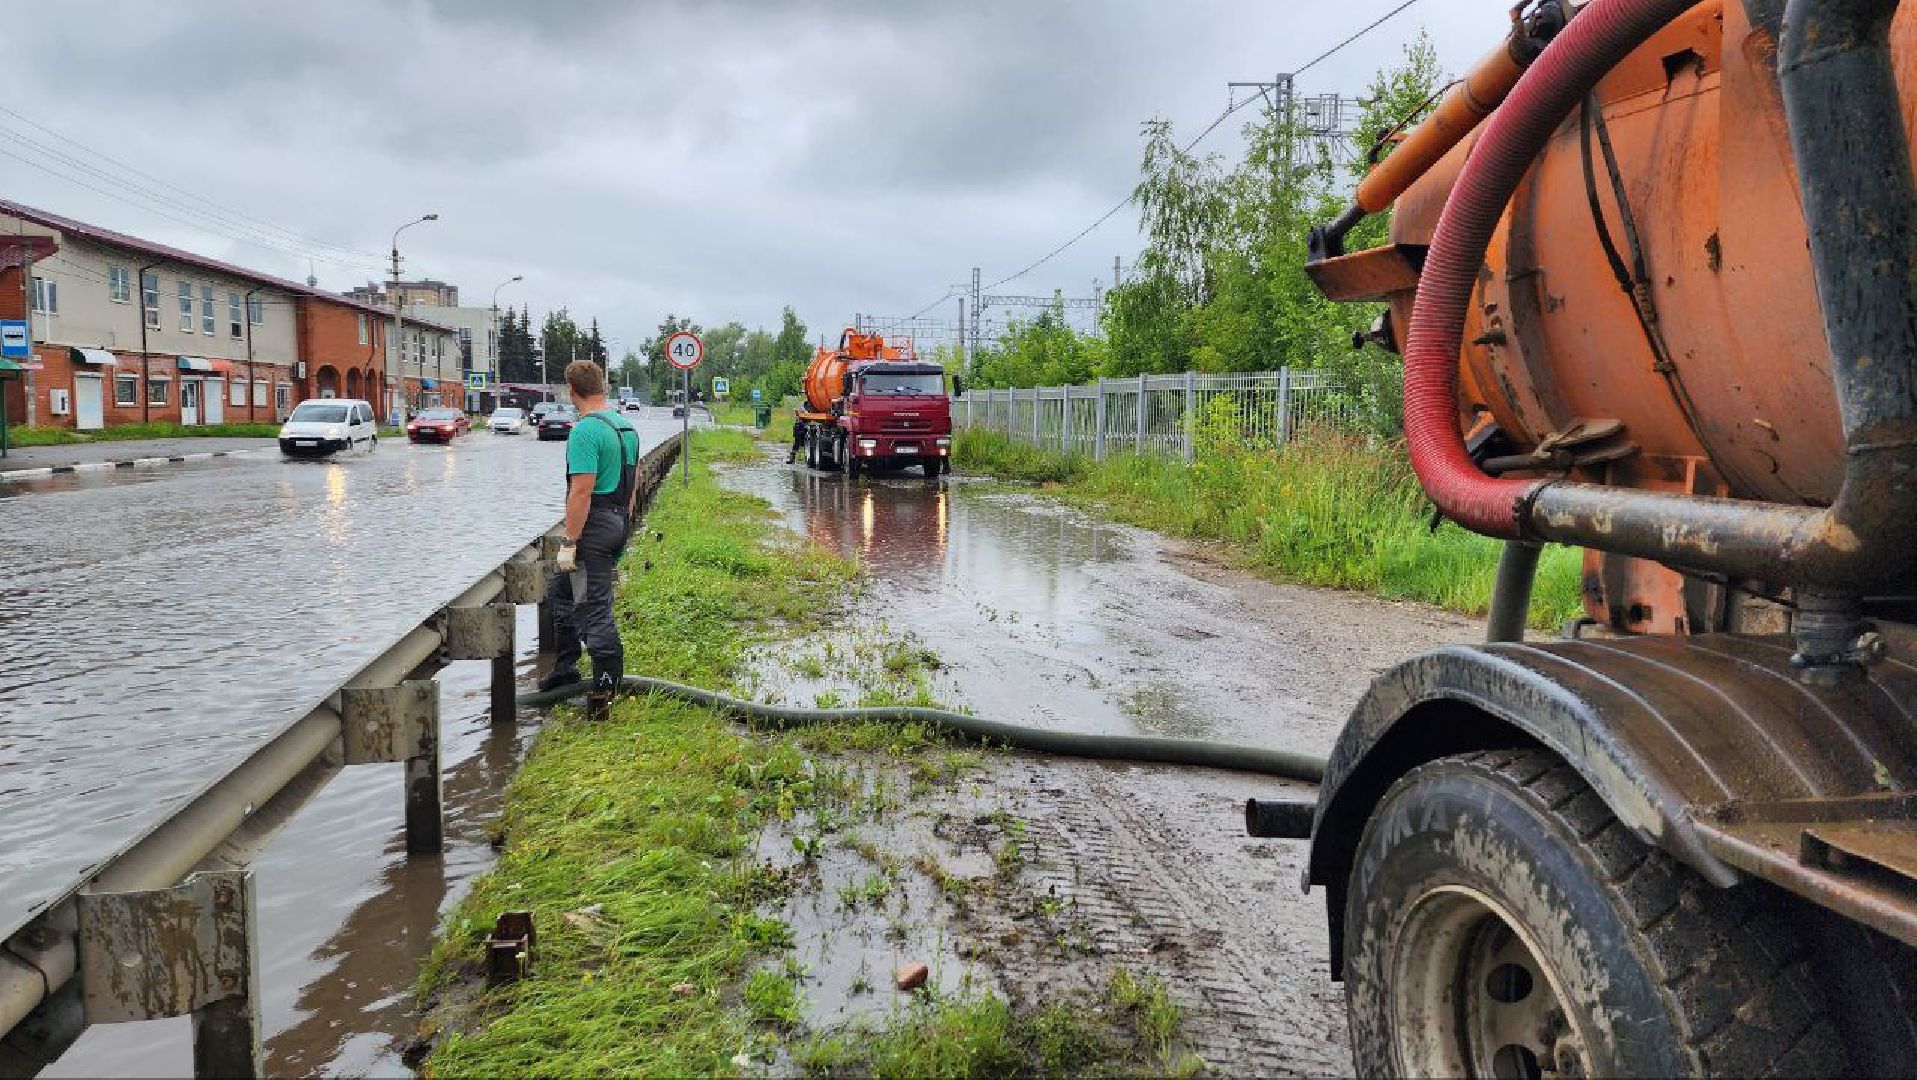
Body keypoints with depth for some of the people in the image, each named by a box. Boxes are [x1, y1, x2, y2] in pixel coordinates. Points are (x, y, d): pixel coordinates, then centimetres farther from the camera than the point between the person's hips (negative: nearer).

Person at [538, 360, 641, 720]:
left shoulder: (585, 431, -18)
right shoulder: (627, 426, 11)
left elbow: (582, 491, -22)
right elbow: (634, 481, 17)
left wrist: (569, 543, -19)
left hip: (593, 528, -10)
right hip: (619, 524, 10)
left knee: (594, 608, -5)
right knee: (560, 591, 23)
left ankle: (605, 691, -3)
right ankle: (566, 667, 28)